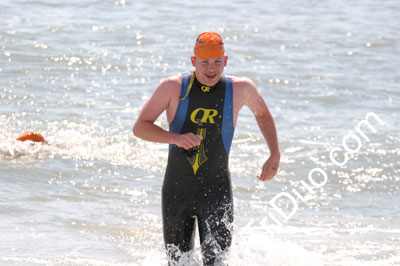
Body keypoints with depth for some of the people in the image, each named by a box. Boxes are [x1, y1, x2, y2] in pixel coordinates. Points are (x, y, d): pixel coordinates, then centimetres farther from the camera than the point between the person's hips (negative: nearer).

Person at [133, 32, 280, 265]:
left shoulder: (240, 89, -3)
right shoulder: (173, 87, -7)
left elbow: (262, 114, 18)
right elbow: (140, 127, -7)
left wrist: (275, 155, 9)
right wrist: (175, 138, -24)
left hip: (216, 188, -1)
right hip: (177, 187, 1)